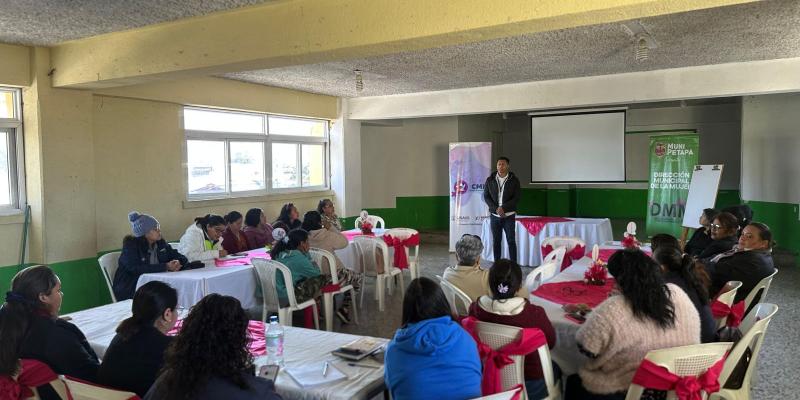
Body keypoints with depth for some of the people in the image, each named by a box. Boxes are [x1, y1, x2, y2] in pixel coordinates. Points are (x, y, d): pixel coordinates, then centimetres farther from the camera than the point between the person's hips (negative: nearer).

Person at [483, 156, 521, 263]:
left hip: (509, 215, -2)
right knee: (496, 241, 6)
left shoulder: (514, 180, -1)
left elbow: (516, 198, -5)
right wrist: (496, 209, -11)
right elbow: (486, 196, 2)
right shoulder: (490, 180, 3)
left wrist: (503, 208, -16)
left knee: (511, 241, -1)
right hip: (495, 215, 2)